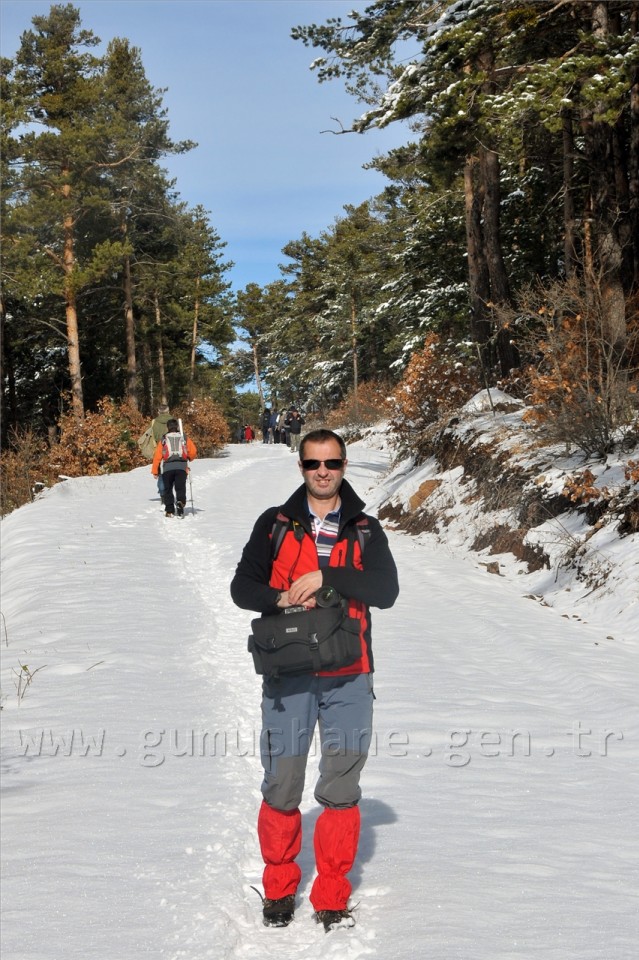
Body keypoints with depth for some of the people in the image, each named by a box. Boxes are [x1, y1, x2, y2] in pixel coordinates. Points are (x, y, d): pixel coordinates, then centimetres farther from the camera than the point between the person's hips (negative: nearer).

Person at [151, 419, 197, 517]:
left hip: (167, 467, 0)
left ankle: (170, 510, 5)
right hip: (181, 467, 0)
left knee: (168, 489, 10)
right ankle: (180, 502, -27)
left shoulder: (163, 440, 8)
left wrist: (155, 471, 10)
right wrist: (189, 458, 28)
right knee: (180, 488, 1)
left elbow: (157, 456, 5)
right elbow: (193, 452, 6)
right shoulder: (185, 438, 10)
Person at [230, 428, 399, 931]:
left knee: (342, 790, 2)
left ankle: (332, 899, 13)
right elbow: (242, 587, 4)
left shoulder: (366, 530, 7)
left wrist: (326, 576, -17)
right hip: (287, 677, 0)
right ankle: (279, 889, 21)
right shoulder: (275, 524, 7)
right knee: (282, 787, 2)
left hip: (348, 679, 1)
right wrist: (282, 598, -16)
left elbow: (386, 591, -5)